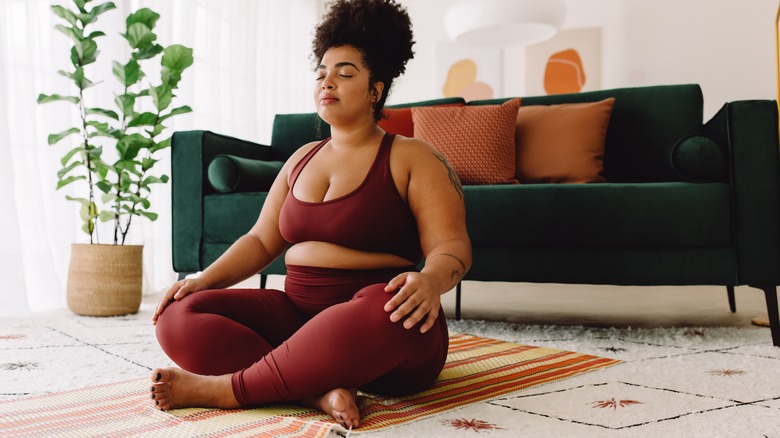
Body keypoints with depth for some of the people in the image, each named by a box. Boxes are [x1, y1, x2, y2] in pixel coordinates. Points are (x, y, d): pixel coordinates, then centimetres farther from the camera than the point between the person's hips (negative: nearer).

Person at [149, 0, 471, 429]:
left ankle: (225, 389, -25)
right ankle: (318, 391, -27)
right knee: (178, 317, -13)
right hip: (296, 314, 6)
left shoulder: (412, 158, 1)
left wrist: (430, 281, -33)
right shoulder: (302, 158, 18)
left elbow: (451, 246, -9)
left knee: (383, 311, -41)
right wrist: (203, 280, 2)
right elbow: (261, 240, 18)